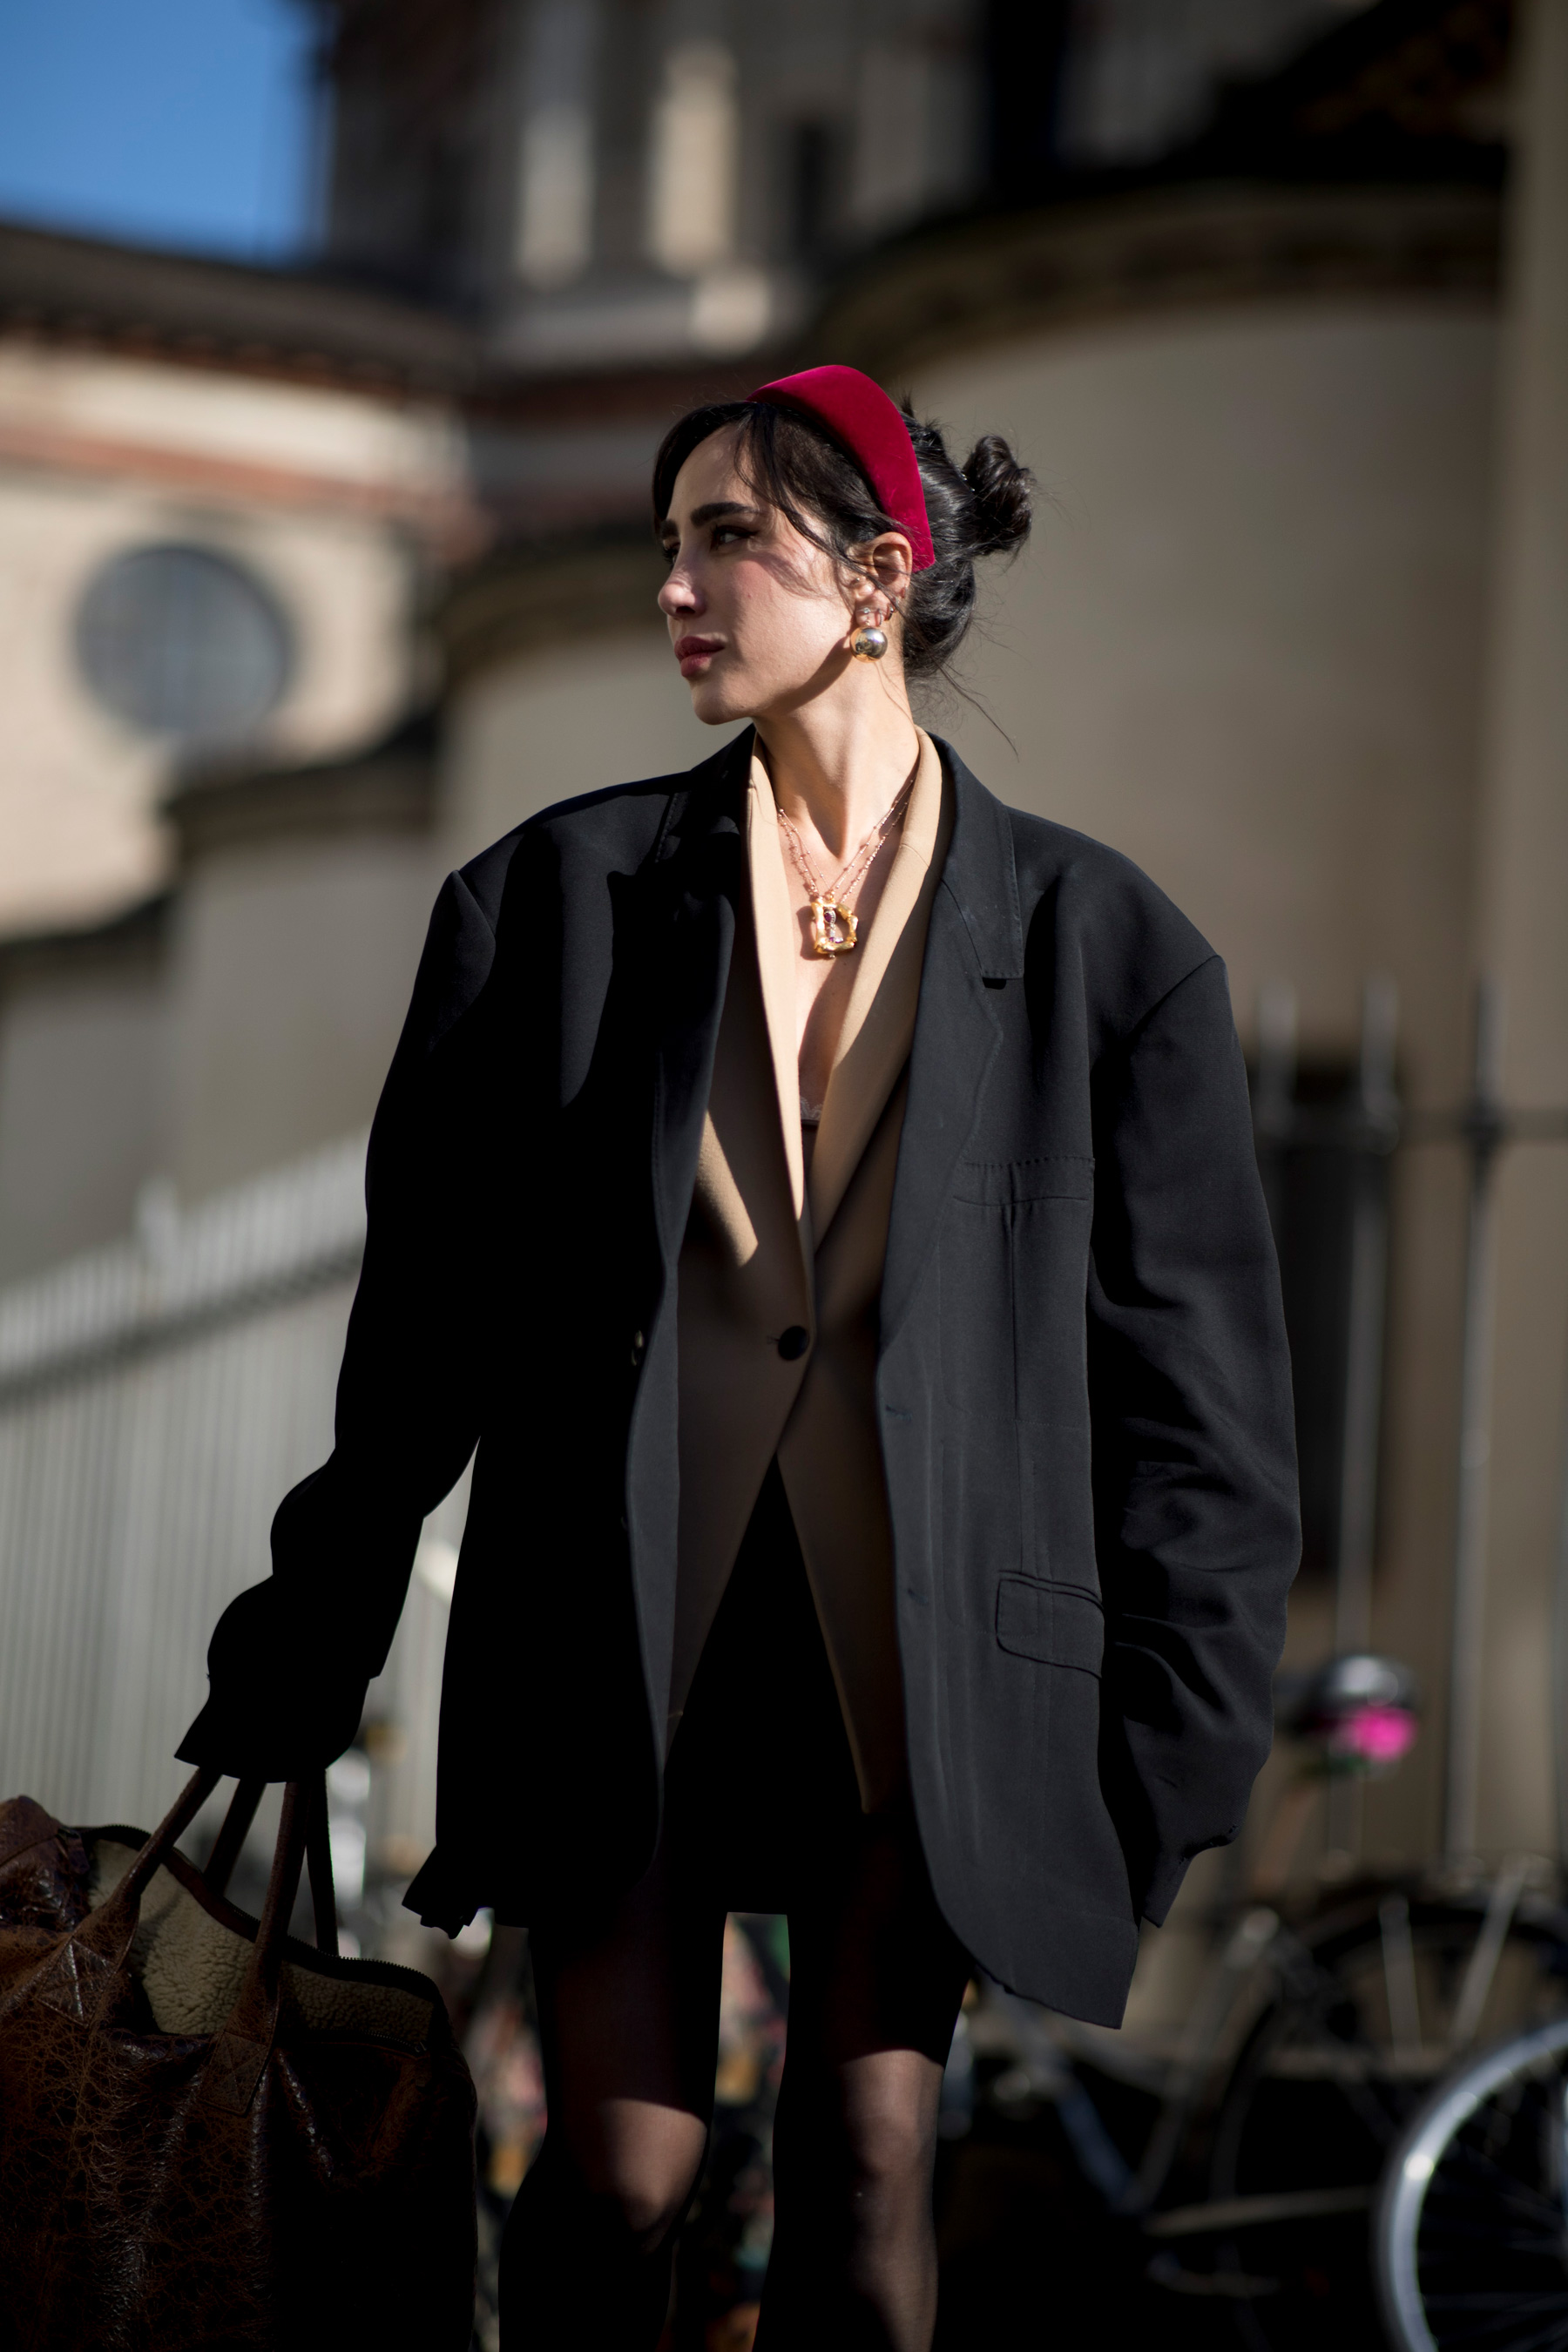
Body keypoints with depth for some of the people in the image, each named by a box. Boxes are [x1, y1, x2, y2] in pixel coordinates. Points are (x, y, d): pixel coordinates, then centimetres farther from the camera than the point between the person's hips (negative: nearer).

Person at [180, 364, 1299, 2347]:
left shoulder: (1098, 943, 1)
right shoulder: (562, 893, 4)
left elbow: (1191, 1377, 3)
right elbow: (427, 1312, 6)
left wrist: (1169, 1760, 0)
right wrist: (305, 1659, 5)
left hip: (919, 1645, 0)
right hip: (618, 1627, 1)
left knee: (868, 2177, 5)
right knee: (621, 2176, 3)